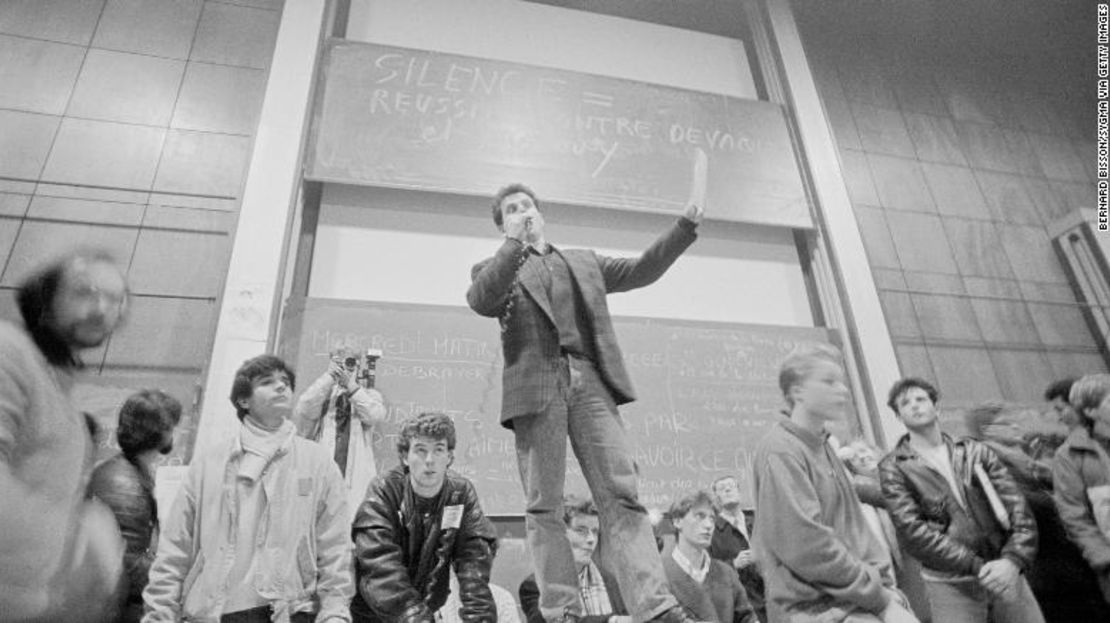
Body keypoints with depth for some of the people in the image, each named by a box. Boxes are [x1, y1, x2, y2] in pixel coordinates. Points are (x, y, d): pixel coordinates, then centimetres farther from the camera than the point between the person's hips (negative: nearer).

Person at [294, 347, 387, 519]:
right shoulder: (323, 392, 17)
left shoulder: (369, 394, 16)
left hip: (356, 474, 0)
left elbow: (376, 415, -5)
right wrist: (329, 376, -3)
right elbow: (303, 411, -3)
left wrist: (351, 385, -6)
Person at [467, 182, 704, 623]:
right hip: (536, 388, -1)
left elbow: (642, 270, 26)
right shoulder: (494, 269, 19)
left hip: (591, 383, 2)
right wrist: (514, 243, -7)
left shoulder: (584, 261, 28)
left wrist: (685, 226, 19)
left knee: (621, 496, -8)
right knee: (544, 507, -5)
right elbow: (480, 301, -3)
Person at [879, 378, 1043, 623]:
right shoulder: (893, 468, -3)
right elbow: (911, 530, -12)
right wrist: (976, 566, -18)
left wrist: (1013, 560, -15)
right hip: (950, 584, -2)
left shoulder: (976, 452, 6)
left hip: (1004, 574, 3)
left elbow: (1018, 509, 1)